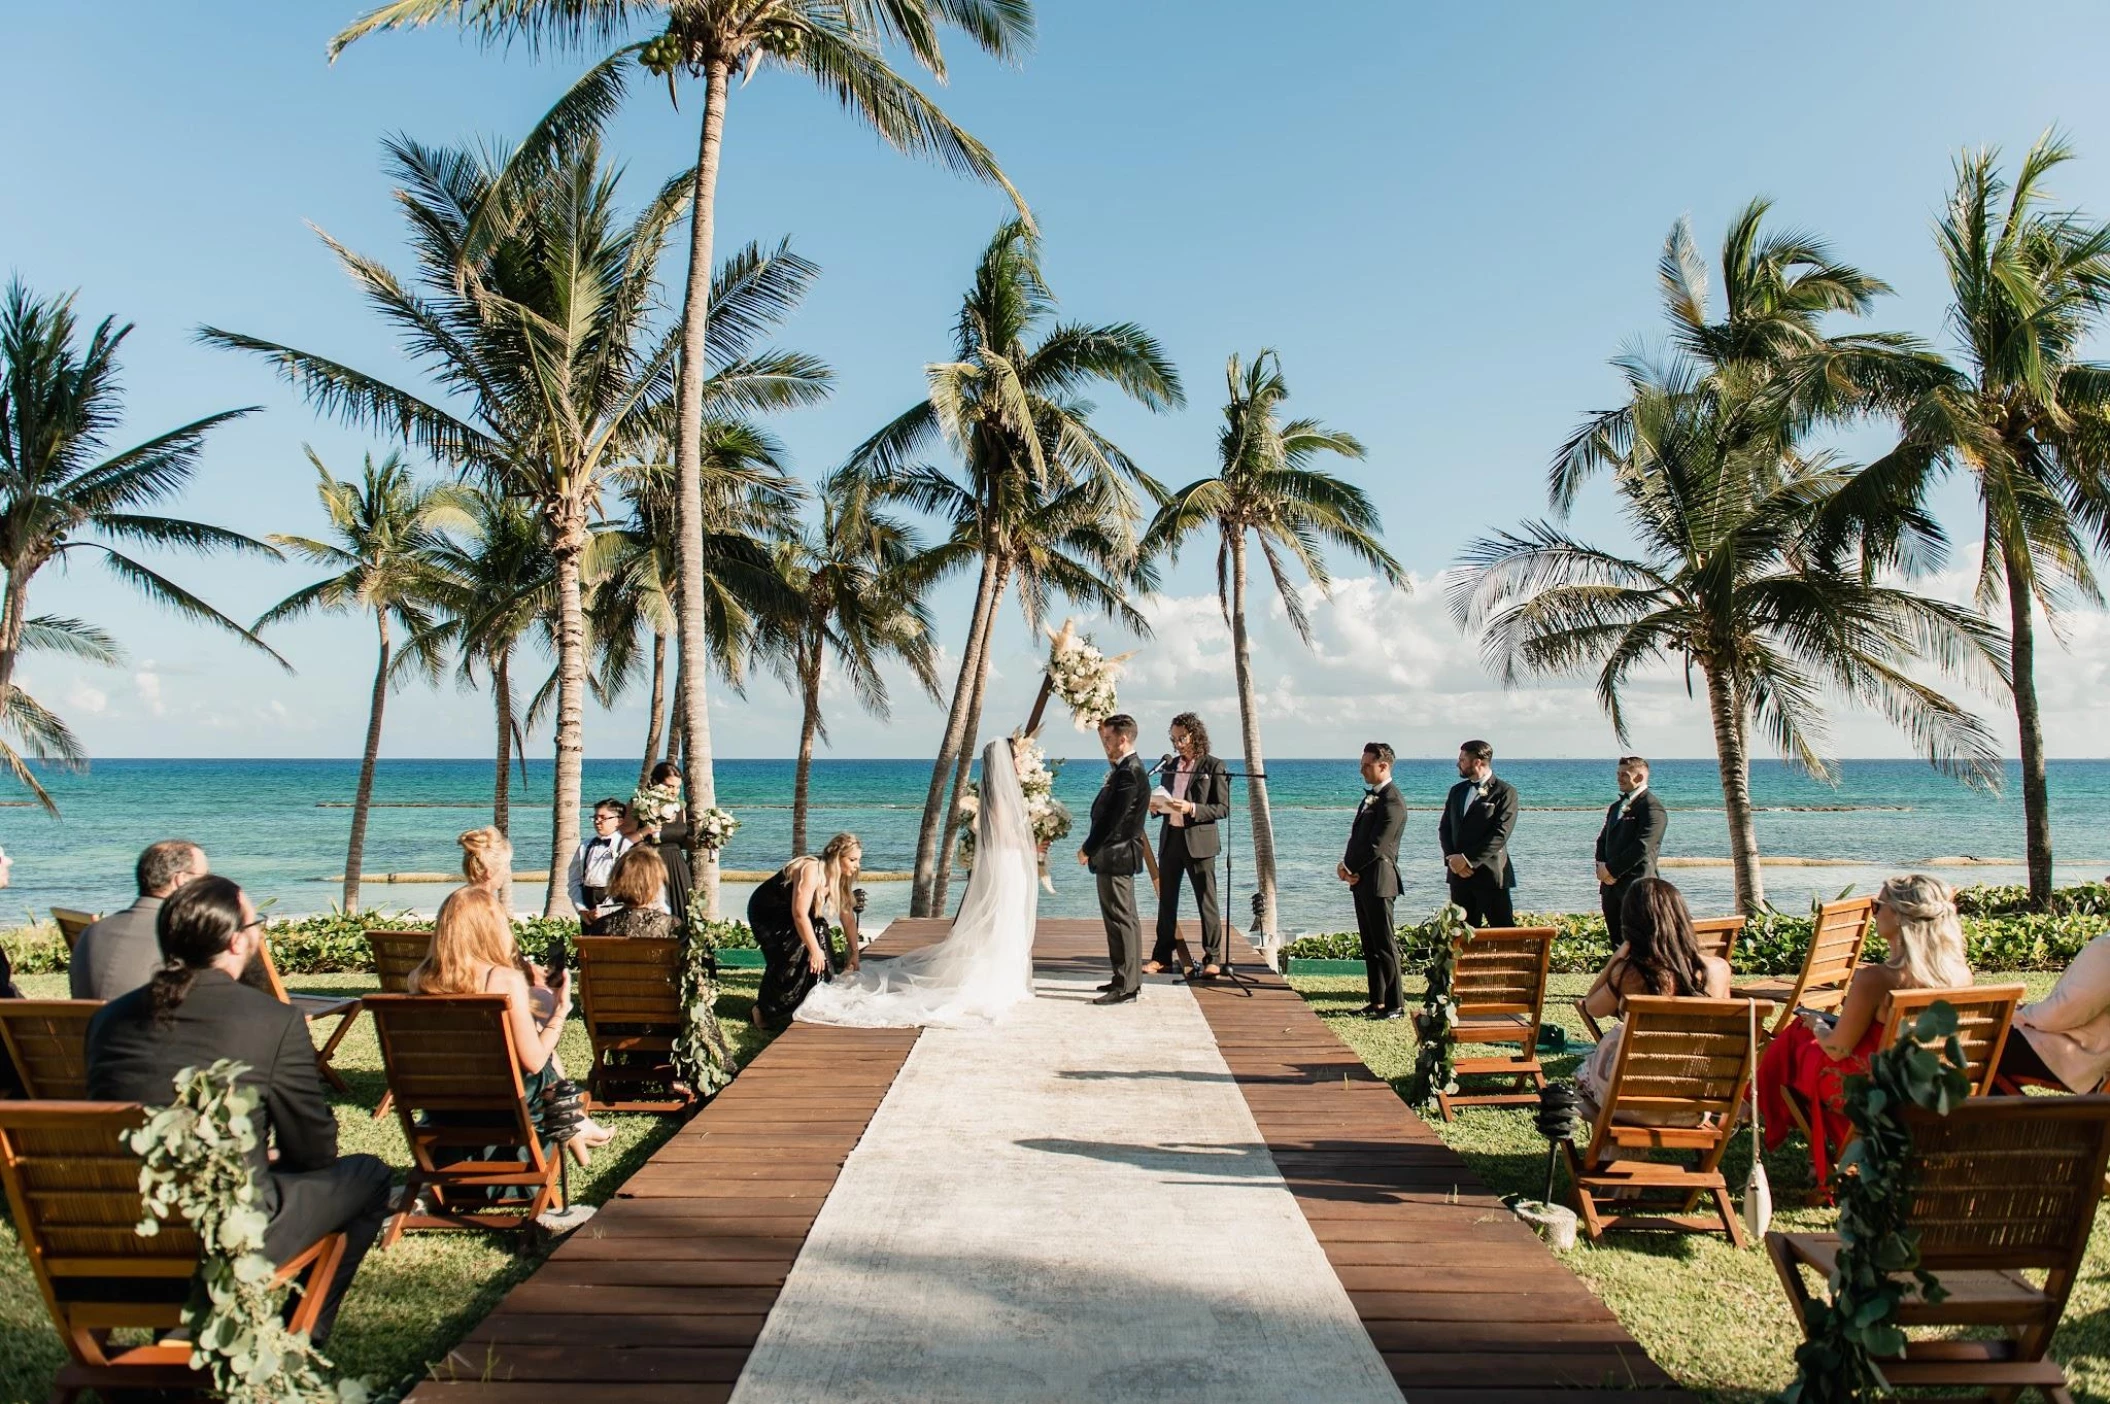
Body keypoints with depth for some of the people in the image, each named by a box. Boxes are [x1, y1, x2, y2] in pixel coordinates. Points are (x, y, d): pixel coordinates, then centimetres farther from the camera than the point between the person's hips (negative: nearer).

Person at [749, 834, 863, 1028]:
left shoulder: (838, 878, -5)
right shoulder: (811, 870, -31)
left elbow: (848, 917, 0)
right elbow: (800, 914, -35)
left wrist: (854, 952, -2)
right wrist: (815, 950, -32)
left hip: (785, 916, 8)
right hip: (765, 915, -8)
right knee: (793, 956, -18)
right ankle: (765, 1012, -7)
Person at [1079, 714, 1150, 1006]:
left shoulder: (1128, 773, -19)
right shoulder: (1128, 769, 13)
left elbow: (1113, 818, -21)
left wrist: (1088, 849, -12)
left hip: (1115, 855, -11)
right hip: (1120, 854, 11)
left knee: (1119, 919, -7)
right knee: (1126, 918, 15)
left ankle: (1125, 986, -3)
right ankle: (1130, 979, 24)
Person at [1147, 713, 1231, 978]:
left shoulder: (1214, 766, -5)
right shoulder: (1169, 765, 13)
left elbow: (1223, 808, -8)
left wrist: (1192, 809, -20)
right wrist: (1156, 806, -2)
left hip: (1198, 841, -6)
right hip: (1170, 838, 6)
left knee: (1206, 901, -2)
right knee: (1166, 900, 9)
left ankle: (1212, 959, 5)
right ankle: (1161, 956, 17)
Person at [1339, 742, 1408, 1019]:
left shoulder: (1392, 802, -15)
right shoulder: (1371, 796, 16)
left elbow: (1377, 846, -19)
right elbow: (1357, 835, 17)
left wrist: (1350, 868, -9)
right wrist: (1346, 865, 1)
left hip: (1378, 880, -10)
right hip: (1362, 881, 10)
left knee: (1385, 945, -4)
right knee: (1370, 945, 13)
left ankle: (1395, 1005, 3)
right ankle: (1377, 1001, 20)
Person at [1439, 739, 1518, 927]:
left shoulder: (1505, 792, -6)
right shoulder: (1457, 790, 15)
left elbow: (1500, 834, -14)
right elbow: (1444, 828, 13)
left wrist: (1468, 859, -16)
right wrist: (1452, 858, -4)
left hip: (1491, 875, -6)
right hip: (1459, 873, 6)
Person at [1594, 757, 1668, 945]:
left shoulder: (1652, 807, -10)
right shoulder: (1616, 806, 18)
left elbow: (1641, 847, -18)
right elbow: (1603, 839, 18)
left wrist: (1612, 869, -13)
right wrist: (1602, 866, -1)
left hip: (1636, 886, -8)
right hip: (1611, 884, 8)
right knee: (1616, 942, 11)